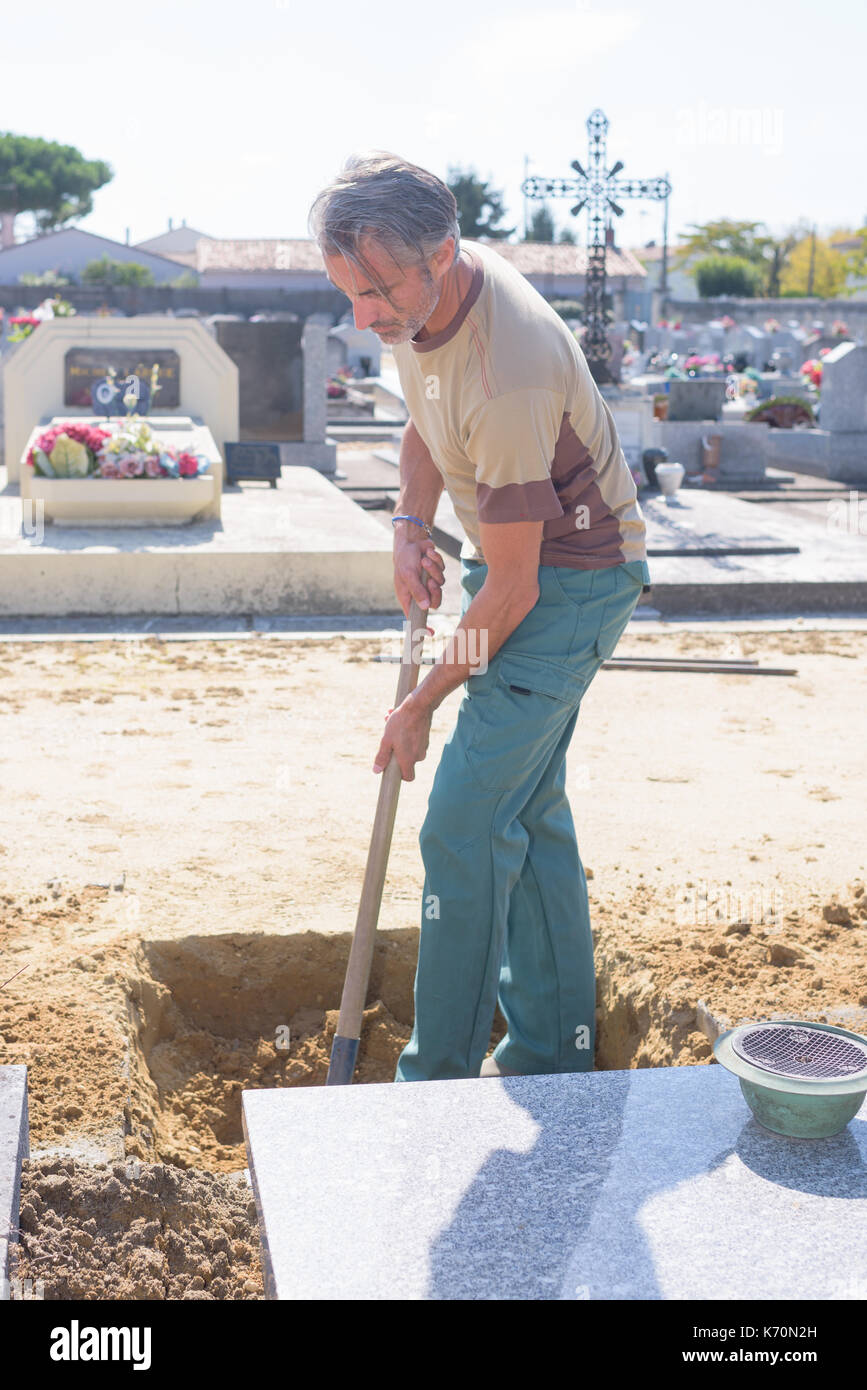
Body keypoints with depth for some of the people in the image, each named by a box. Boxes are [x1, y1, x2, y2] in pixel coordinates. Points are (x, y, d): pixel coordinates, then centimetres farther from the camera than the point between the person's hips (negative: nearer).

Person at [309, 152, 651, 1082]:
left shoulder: (509, 377, -34)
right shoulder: (423, 294, -6)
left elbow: (512, 591, -26)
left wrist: (420, 707, -15)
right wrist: (410, 526, -3)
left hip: (571, 578, -9)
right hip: (513, 554, 9)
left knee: (466, 824, -11)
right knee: (528, 811, 13)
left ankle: (439, 1080, 1)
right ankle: (556, 1053, 26)